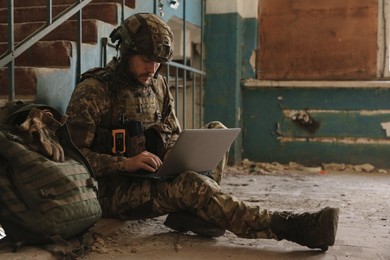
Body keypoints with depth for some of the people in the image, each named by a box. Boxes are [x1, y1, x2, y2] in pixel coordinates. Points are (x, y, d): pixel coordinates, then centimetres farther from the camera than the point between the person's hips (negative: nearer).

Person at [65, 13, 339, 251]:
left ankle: (190, 209, -26)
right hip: (113, 190, -7)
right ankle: (287, 225, -37)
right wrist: (124, 163, -25)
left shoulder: (158, 85, 8)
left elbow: (173, 134, 17)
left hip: (151, 177, 7)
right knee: (190, 184, -34)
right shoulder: (93, 91, -11)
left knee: (216, 131, -7)